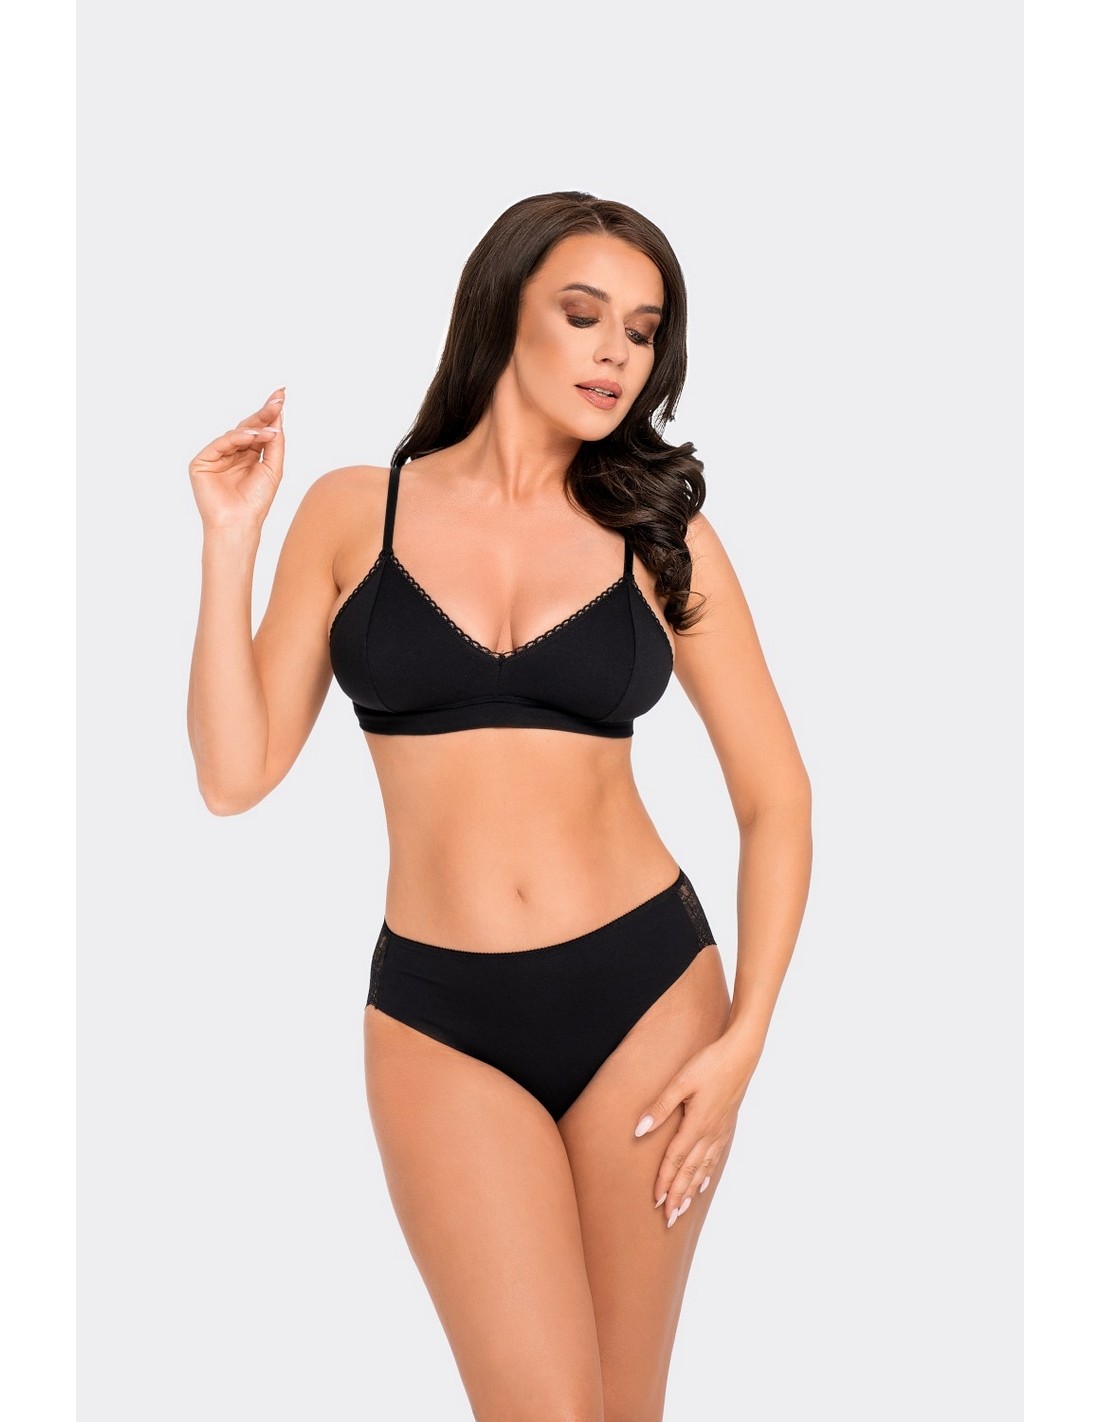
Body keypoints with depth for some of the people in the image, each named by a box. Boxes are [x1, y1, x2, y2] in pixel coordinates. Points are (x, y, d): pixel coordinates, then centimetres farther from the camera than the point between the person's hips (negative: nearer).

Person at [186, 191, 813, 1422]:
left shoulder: (662, 535, 2)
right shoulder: (355, 511, 2)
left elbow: (776, 799, 4)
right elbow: (235, 773, -3)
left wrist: (743, 1040, -5)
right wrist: (229, 540, -8)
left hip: (646, 993, 1)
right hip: (444, 1022, -1)